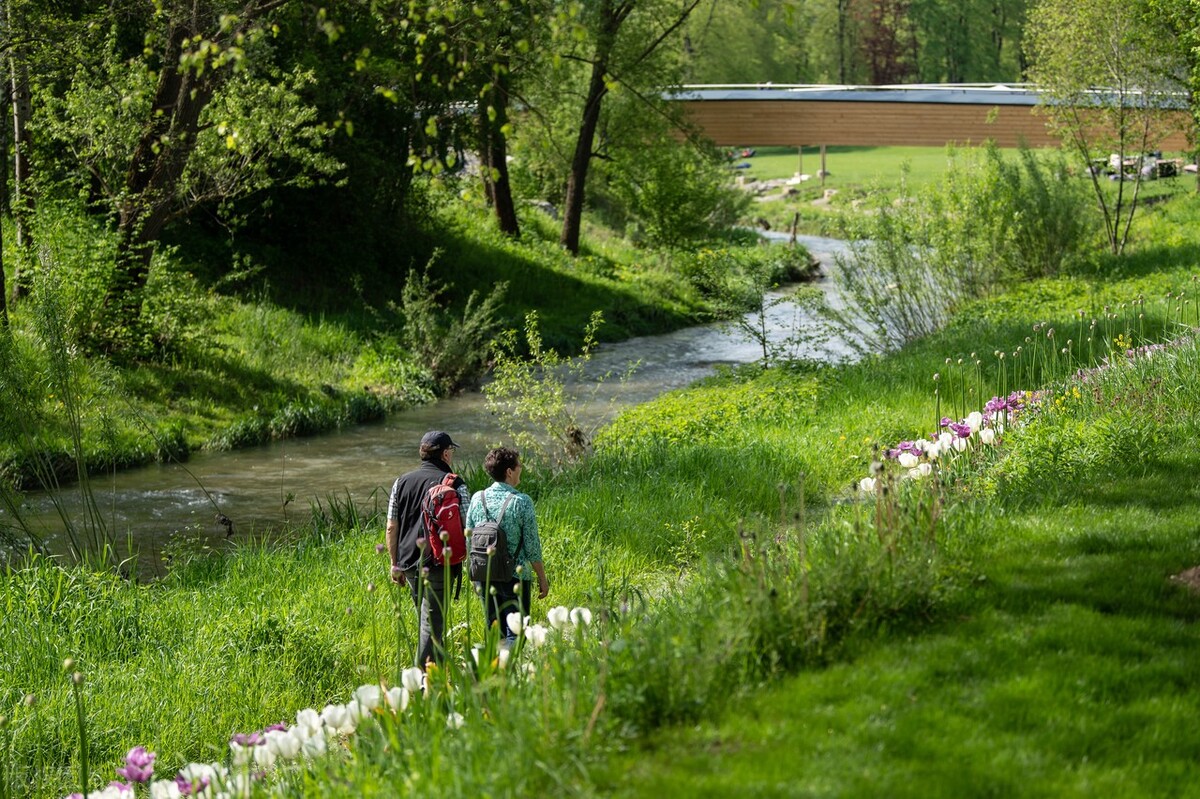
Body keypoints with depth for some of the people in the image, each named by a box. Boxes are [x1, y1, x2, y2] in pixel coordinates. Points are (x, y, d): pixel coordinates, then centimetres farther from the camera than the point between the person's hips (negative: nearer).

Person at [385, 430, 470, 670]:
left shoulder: (401, 482, 7)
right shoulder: (454, 485, -7)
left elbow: (391, 528, 7)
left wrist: (395, 564, 14)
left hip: (408, 564, 5)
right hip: (439, 565, -5)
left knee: (426, 621, 21)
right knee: (432, 625, -2)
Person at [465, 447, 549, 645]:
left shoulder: (478, 499, 1)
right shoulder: (521, 502, -12)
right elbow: (532, 547, -9)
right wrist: (542, 578, 2)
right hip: (515, 577, -5)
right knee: (515, 634, -1)